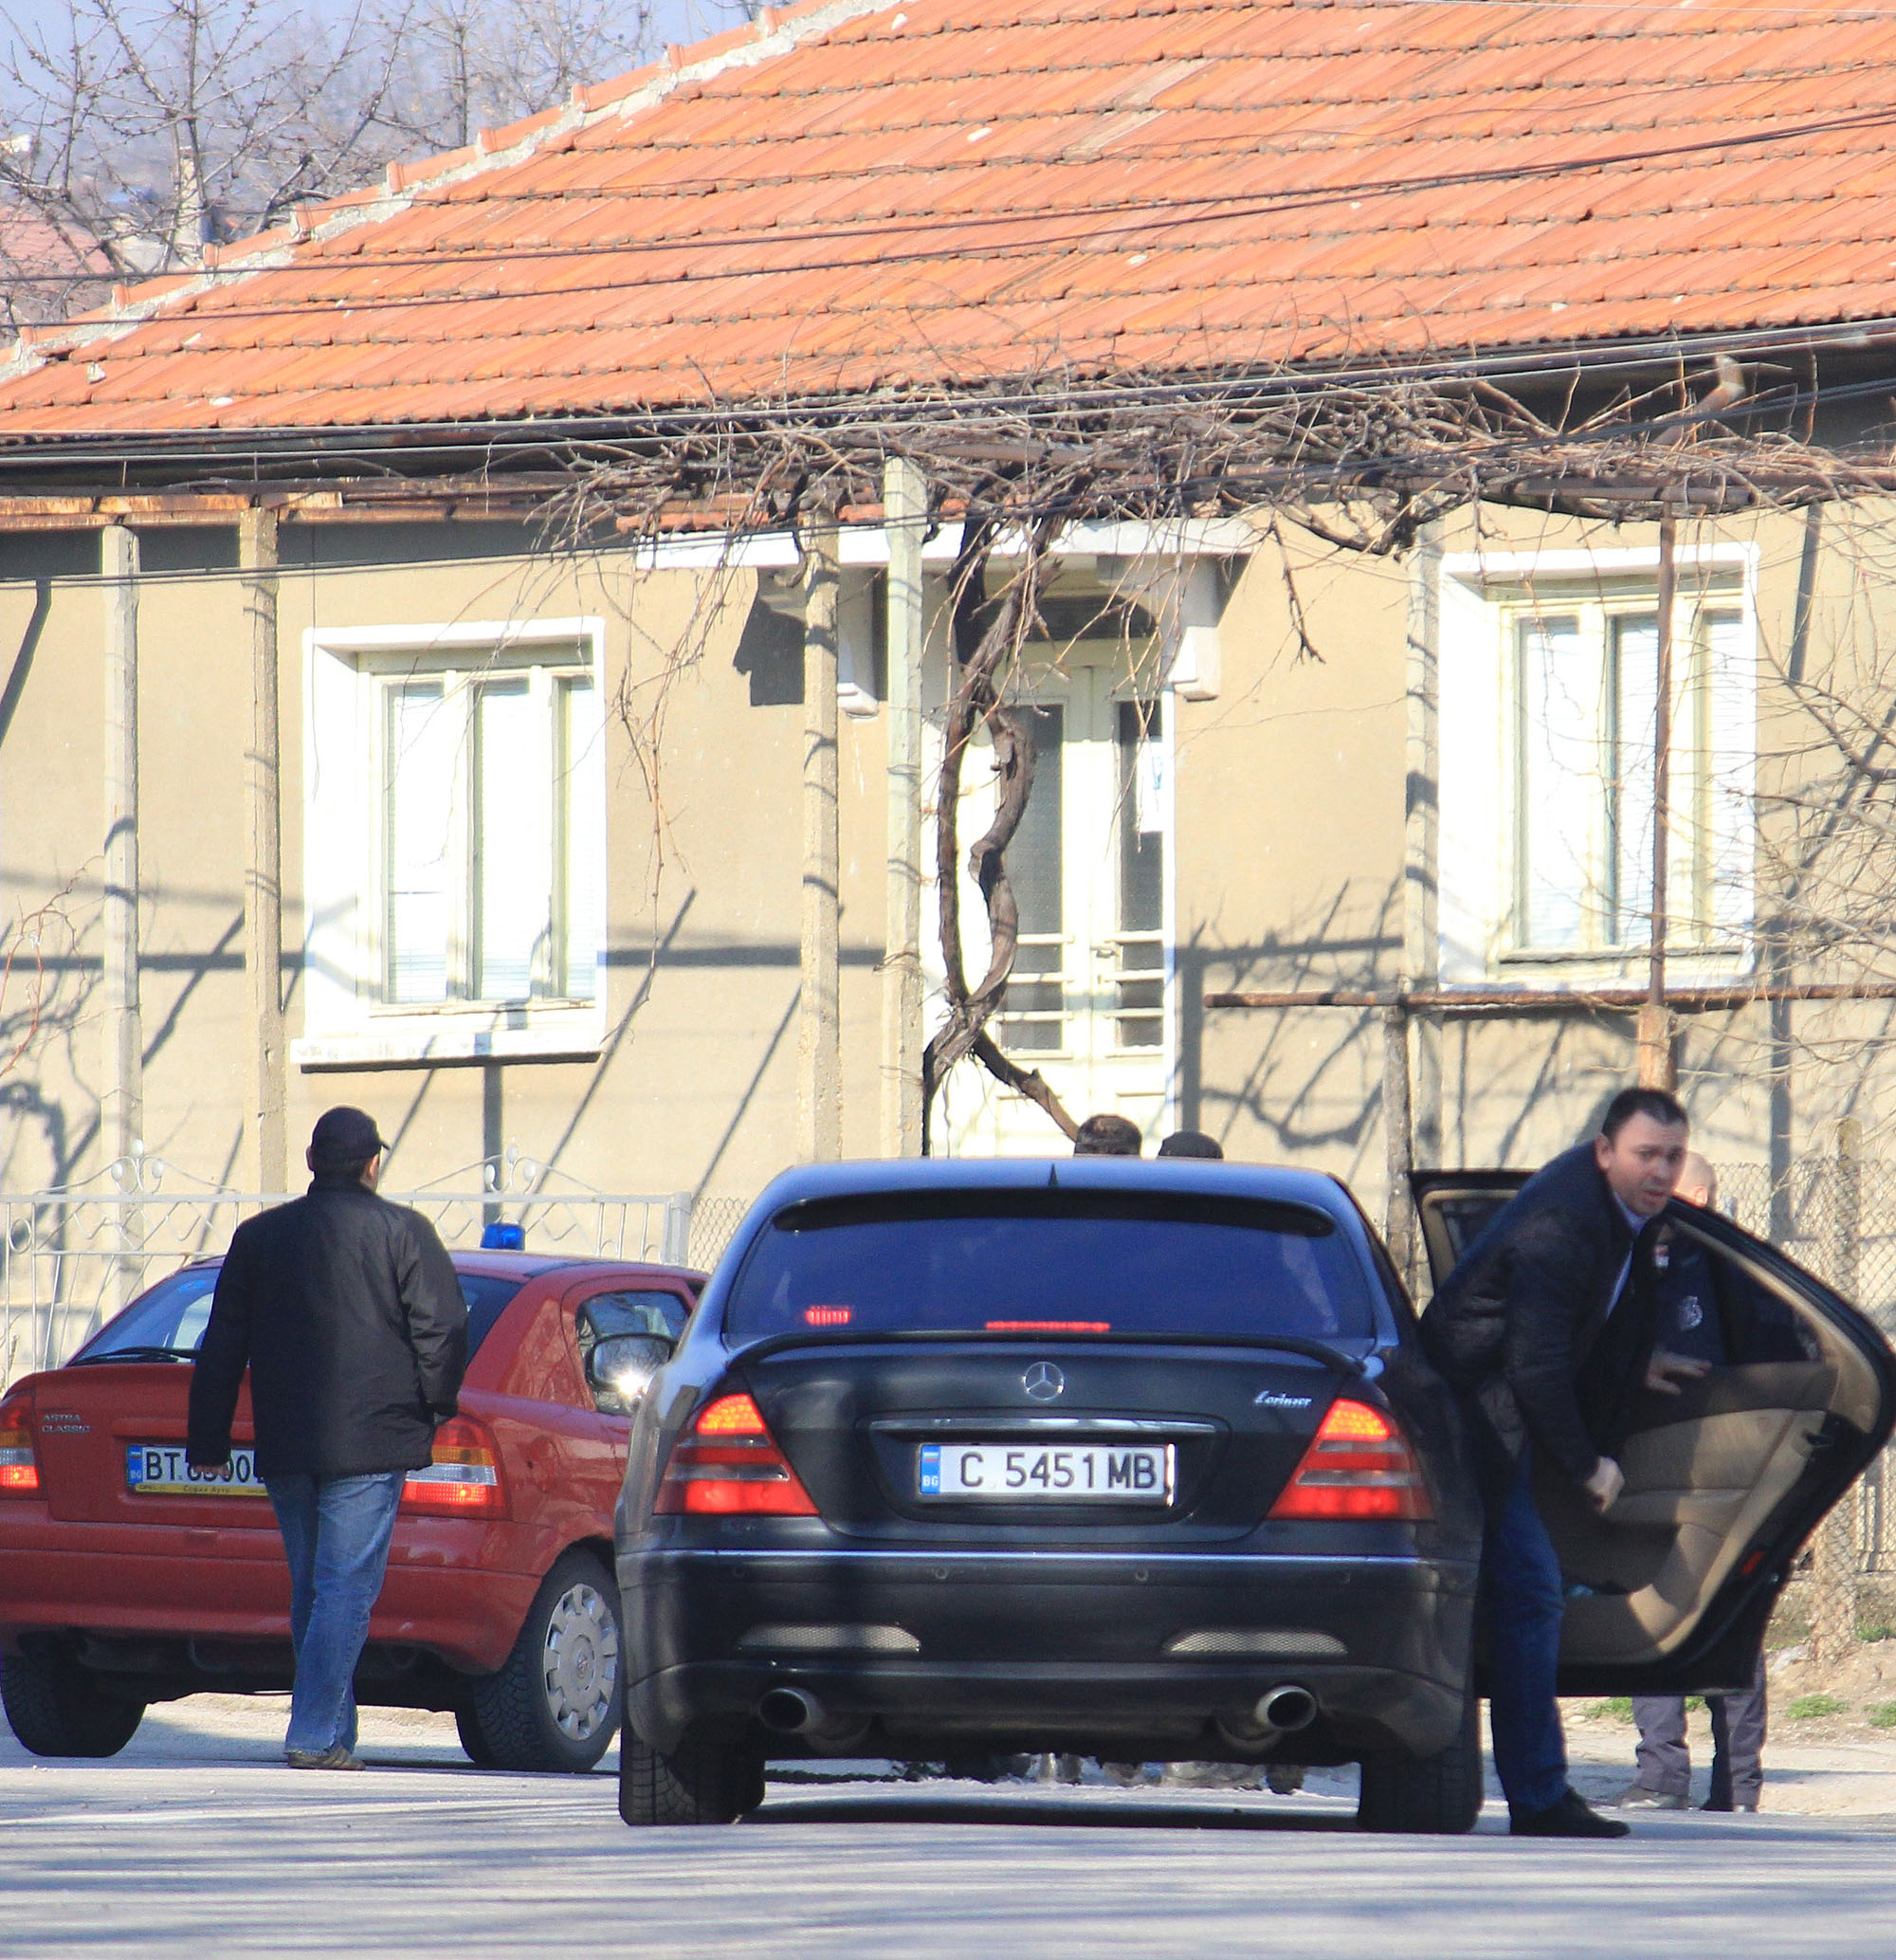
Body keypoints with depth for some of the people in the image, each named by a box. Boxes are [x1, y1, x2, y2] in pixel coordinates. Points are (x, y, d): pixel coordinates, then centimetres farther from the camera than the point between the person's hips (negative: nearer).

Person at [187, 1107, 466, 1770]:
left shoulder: (258, 1236, 10)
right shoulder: (403, 1233, -3)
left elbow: (222, 1349, 11)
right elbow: (441, 1331, -7)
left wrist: (207, 1443, 14)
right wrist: (437, 1409, 8)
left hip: (284, 1444, 4)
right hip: (368, 1441, -4)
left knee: (311, 1587, 15)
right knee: (345, 1587, -6)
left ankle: (335, 1733, 17)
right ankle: (315, 1734, -16)